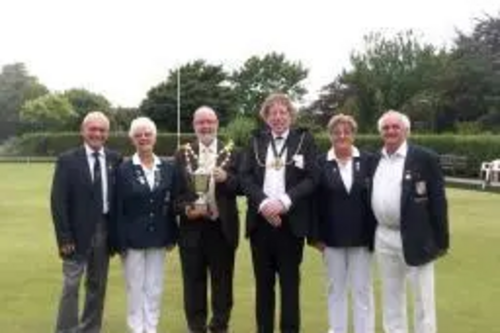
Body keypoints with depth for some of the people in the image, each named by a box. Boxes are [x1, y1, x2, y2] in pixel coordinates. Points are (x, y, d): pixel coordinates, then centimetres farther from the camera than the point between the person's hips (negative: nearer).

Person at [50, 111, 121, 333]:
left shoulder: (115, 159, 5)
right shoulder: (68, 160, -5)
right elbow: (58, 202, -8)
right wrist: (64, 237, -14)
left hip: (104, 230, 4)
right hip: (78, 232, -3)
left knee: (97, 286, 13)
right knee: (71, 286, -1)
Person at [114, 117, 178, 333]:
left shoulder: (168, 168, 4)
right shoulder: (124, 169, -5)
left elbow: (172, 204, 5)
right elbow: (118, 209, -7)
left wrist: (172, 237, 3)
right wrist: (120, 242, -10)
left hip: (158, 238, 3)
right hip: (133, 238, -3)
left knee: (155, 288, 10)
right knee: (135, 288, 7)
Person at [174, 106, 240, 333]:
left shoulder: (231, 153, 4)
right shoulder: (183, 154, 6)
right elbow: (175, 191, 4)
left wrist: (227, 179, -18)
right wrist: (186, 209, -13)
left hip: (222, 227, 0)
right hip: (192, 227, 1)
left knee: (222, 281, 8)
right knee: (193, 281, 8)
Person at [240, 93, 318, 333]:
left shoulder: (304, 140, 3)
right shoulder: (256, 141, 10)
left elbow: (311, 179, -5)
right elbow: (245, 177, 2)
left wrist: (284, 202, -16)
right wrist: (263, 203, -13)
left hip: (291, 222, -2)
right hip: (260, 221, 2)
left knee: (290, 283, 4)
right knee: (263, 283, 10)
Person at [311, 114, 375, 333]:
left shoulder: (367, 161, -1)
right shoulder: (321, 163, -1)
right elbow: (315, 202, -1)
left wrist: (375, 233, -2)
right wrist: (317, 236, -4)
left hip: (361, 236, 0)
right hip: (332, 237, 0)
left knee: (362, 289, 8)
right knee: (336, 289, 11)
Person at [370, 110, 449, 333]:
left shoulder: (425, 158, -8)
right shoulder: (374, 160, 8)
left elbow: (438, 201, -8)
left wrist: (441, 240, -9)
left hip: (416, 238, -5)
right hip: (384, 237, 5)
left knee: (422, 297, 5)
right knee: (390, 296, 16)